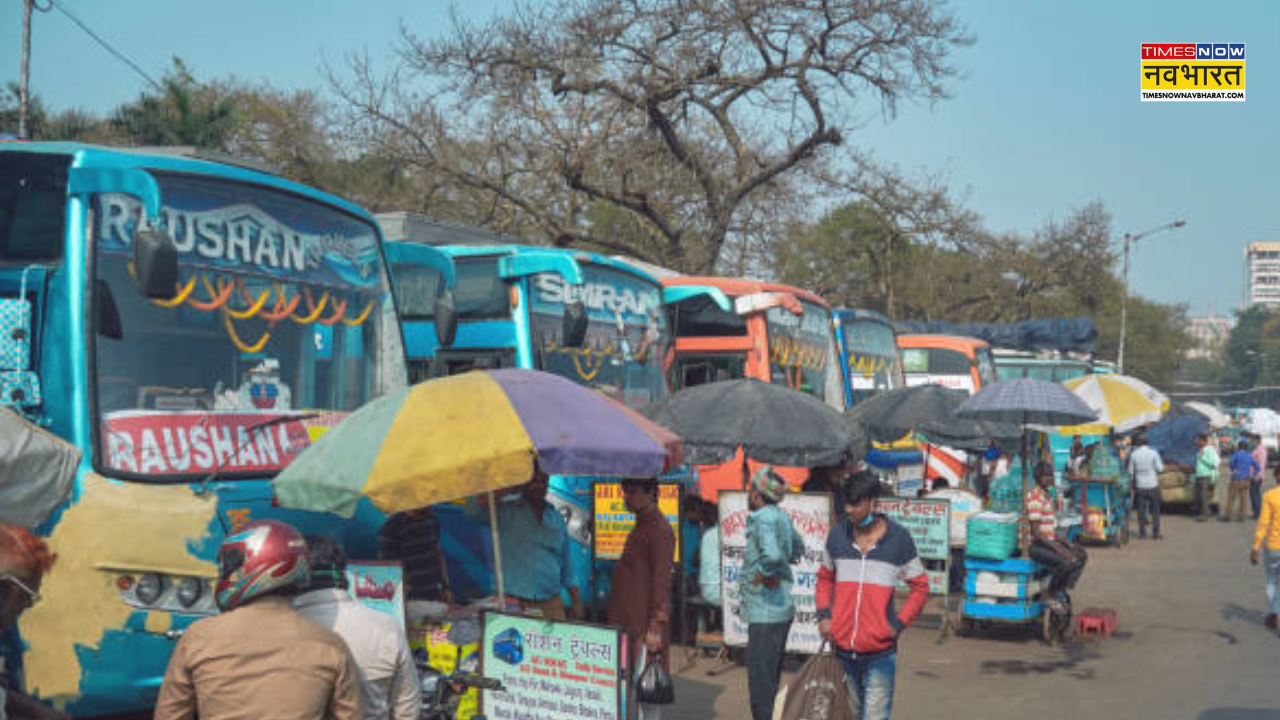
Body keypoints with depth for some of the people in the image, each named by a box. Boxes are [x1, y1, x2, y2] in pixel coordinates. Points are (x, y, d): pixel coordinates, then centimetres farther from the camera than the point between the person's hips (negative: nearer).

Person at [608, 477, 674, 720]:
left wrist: (656, 626, -22)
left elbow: (662, 581, -18)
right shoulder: (641, 526, 18)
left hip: (645, 623, -10)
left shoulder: (658, 529, -13)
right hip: (629, 622, 10)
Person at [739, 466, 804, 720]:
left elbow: (772, 555, -37)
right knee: (771, 681, 19)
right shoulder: (781, 516, 10)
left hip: (765, 614, -10)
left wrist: (765, 573, -19)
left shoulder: (763, 520, -18)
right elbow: (798, 547, 29)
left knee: (761, 684, -5)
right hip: (781, 611, 10)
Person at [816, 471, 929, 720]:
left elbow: (920, 586, 5)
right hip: (842, 647, 3)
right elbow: (825, 578, 18)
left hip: (880, 651, -3)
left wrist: (899, 623, -6)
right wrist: (823, 615, 3)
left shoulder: (898, 538, -4)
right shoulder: (837, 535, 4)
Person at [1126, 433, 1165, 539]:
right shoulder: (1153, 453, -8)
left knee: (1141, 511, 7)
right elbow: (1160, 468, -6)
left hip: (1140, 486, 1)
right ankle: (1156, 534, 5)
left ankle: (1142, 533, 8)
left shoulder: (1134, 454, -4)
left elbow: (1130, 472, 1)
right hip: (1153, 485, -1)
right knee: (1155, 511, 6)